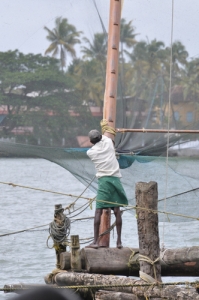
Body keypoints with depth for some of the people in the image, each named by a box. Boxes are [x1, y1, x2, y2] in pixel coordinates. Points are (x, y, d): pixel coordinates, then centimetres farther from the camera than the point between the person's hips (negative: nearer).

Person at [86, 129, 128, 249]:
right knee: (117, 210, 5)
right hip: (115, 178, 2)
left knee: (98, 211, -3)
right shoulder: (108, 142, 7)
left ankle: (96, 241, -10)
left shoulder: (90, 152, 4)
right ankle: (119, 241, 5)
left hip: (103, 180, -2)